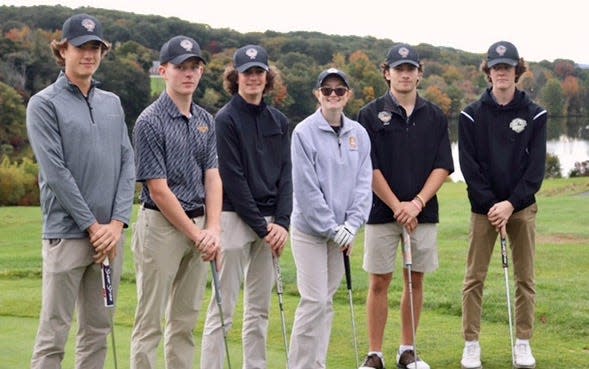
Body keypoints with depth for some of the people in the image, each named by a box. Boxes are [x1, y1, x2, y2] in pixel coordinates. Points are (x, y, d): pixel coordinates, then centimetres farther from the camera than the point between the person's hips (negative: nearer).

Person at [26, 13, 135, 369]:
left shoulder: (112, 103, 13)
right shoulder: (44, 104, -4)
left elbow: (128, 163, 8)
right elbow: (55, 172, -10)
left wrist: (117, 222, -5)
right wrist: (92, 226, -11)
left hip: (109, 233, 6)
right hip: (67, 233, -5)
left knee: (99, 329, 10)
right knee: (54, 332, -3)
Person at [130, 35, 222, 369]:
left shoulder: (206, 121, 10)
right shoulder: (150, 121, -10)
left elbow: (213, 177, 6)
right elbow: (158, 190, -13)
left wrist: (213, 229, -9)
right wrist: (196, 234, -12)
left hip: (199, 225, 7)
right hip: (162, 225, -6)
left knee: (186, 320, 12)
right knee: (150, 321, -1)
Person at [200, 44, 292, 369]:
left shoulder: (279, 121, 11)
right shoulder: (226, 119, -6)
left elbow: (285, 174, 8)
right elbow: (232, 178, -11)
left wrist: (282, 222, -4)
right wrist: (261, 226, -12)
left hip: (270, 223, 6)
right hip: (235, 218, -6)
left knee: (260, 307, 10)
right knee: (223, 307, -4)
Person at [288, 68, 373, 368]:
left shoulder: (358, 133, 6)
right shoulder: (304, 132, -9)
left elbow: (363, 183, 4)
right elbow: (306, 188, -12)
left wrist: (351, 225, -7)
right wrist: (331, 229, -13)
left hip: (342, 233, 5)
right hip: (310, 230, -5)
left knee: (327, 301, 10)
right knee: (314, 301, -8)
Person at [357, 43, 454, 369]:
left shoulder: (435, 117, 8)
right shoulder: (370, 115, 0)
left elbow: (443, 167, 2)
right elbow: (369, 168, -5)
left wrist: (417, 203, -11)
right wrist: (397, 206, -11)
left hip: (423, 212, 3)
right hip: (381, 213, -2)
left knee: (415, 280, 8)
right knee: (379, 282, 1)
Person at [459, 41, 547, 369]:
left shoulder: (535, 115, 2)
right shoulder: (472, 116, 1)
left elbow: (537, 167, -3)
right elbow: (469, 166, -3)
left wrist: (511, 204, -13)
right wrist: (491, 206, -12)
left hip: (522, 206, 1)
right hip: (483, 207, 0)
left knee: (525, 278, 4)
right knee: (475, 278, 0)